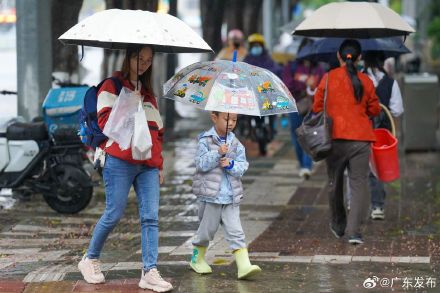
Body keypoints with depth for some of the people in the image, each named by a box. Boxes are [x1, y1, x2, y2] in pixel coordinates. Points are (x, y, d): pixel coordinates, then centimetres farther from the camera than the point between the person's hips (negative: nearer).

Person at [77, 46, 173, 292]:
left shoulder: (148, 92, 22)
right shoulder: (112, 87, 3)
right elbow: (104, 122, -6)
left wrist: (159, 164, 18)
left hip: (147, 165, 5)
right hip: (120, 161, -5)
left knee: (151, 217, -6)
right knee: (114, 214, -3)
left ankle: (150, 272, -10)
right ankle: (90, 260, 17)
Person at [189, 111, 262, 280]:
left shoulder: (236, 144, 7)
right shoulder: (206, 141, -3)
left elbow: (242, 167, 3)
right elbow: (201, 164, -13)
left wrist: (231, 164, -16)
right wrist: (218, 153, -24)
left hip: (231, 196, 3)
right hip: (210, 195, -3)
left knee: (235, 231, -5)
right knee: (207, 229, 9)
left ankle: (244, 265, -13)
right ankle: (197, 258, 32)